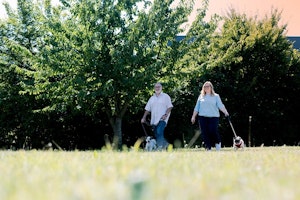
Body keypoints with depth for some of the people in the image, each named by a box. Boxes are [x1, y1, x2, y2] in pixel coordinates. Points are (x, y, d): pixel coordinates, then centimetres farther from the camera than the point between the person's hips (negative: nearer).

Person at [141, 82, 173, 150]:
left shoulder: (165, 96, 5)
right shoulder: (152, 98, 19)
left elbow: (169, 107, -2)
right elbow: (147, 109, 18)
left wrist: (165, 115, -17)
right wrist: (144, 117, 7)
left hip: (162, 119, -6)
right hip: (154, 120, 6)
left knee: (159, 131, -24)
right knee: (156, 134, 4)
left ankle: (160, 146, -22)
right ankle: (164, 143, 22)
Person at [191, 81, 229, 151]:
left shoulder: (216, 96, 10)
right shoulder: (201, 96, 15)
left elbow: (220, 105, 0)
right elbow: (196, 108, 17)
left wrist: (225, 112, -17)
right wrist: (193, 116, 12)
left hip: (213, 116, -2)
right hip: (202, 117, 2)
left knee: (213, 131, -15)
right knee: (205, 133, -3)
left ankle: (218, 142, 12)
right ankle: (208, 148, 3)